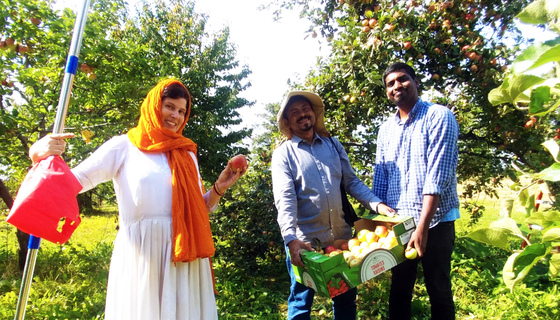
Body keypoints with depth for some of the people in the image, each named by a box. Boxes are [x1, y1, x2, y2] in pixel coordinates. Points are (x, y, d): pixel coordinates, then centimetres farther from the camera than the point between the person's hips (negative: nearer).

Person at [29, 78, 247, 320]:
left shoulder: (187, 154, 13)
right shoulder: (125, 146, 2)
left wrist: (220, 187, 0)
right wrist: (42, 157, -20)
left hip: (185, 259, 4)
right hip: (141, 255, -4)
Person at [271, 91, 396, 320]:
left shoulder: (333, 144, 10)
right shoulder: (283, 154, -4)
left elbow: (352, 182, 10)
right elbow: (285, 199, -15)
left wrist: (377, 204, -5)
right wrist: (291, 239, -27)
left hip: (341, 236, 4)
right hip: (305, 241, -4)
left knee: (346, 298, 18)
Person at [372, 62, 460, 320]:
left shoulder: (439, 117, -8)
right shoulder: (385, 129, 10)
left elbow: (438, 174, -17)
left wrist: (422, 225, -21)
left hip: (434, 221, -5)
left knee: (439, 291, 9)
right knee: (399, 289, 15)